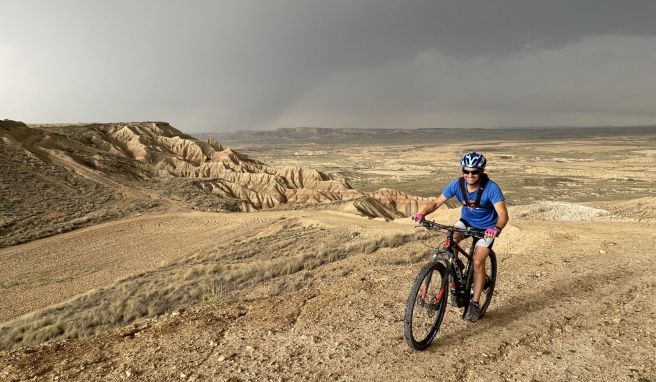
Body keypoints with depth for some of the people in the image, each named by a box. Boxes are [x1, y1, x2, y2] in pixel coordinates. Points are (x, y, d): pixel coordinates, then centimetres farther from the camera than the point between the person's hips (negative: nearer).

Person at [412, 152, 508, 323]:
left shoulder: (491, 188, -29)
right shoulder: (457, 184, -19)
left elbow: (503, 213, -38)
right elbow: (437, 202, -19)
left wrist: (497, 229, -59)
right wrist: (421, 213, -38)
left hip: (487, 228, -3)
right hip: (466, 221, 3)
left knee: (478, 262, -14)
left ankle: (474, 304, 1)